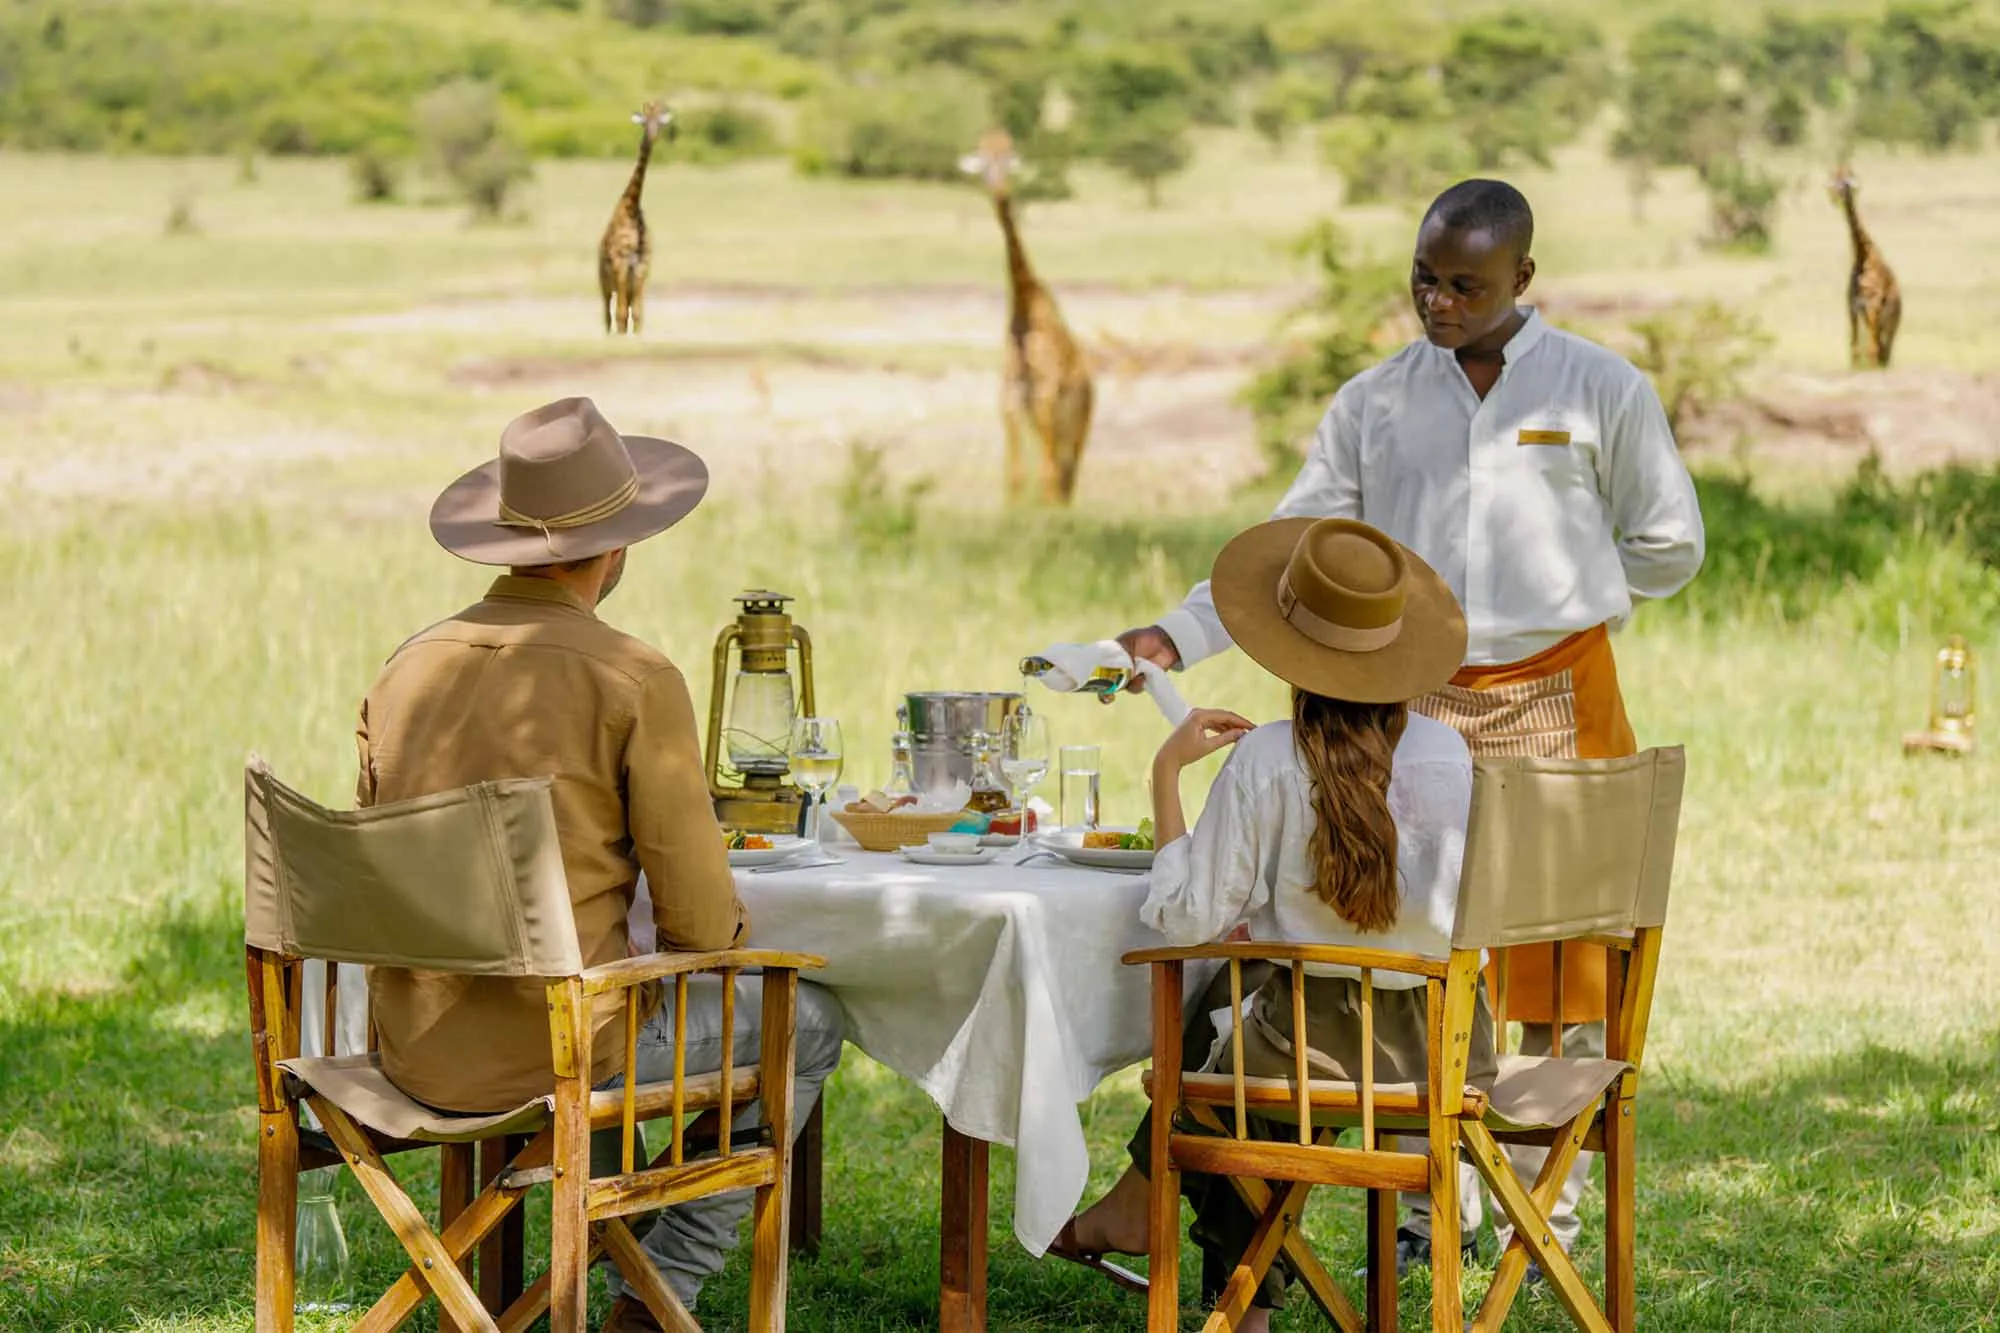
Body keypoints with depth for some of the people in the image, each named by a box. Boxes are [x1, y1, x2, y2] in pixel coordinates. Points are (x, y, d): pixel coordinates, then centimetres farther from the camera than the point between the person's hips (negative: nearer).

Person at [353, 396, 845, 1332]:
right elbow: (699, 922, -12)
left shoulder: (407, 668, 3)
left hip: (413, 1049, 7)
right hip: (551, 1052, -6)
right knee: (806, 1020, 17)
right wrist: (737, 930, 14)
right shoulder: (635, 682, -15)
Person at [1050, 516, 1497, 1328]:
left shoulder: (1268, 762, -12)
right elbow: (1458, 913, 11)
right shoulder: (1449, 754, -2)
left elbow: (1187, 918, -9)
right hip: (1449, 1046, 4)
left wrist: (1167, 771, 0)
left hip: (1324, 1048, -4)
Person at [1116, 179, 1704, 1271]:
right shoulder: (1374, 405, 7)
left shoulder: (1602, 391, 1)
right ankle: (1432, 1206, 11)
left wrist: (1551, 603, 3)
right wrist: (1176, 636, -6)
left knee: (1559, 963, 1)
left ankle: (1542, 1211, 10)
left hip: (1555, 702, -2)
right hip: (1413, 703, 2)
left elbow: (1667, 545, 8)